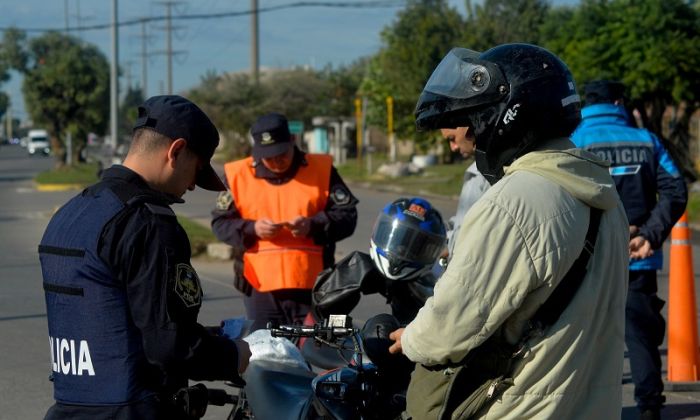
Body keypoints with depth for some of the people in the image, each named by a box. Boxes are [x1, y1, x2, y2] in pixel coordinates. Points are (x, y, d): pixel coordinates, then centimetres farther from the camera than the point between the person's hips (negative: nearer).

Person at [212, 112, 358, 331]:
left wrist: (313, 226, -15)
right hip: (259, 288, 1)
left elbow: (347, 216, 2)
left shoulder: (322, 169, 4)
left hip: (312, 288, -1)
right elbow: (220, 223, 7)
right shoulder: (238, 175, 5)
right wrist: (252, 229, -12)